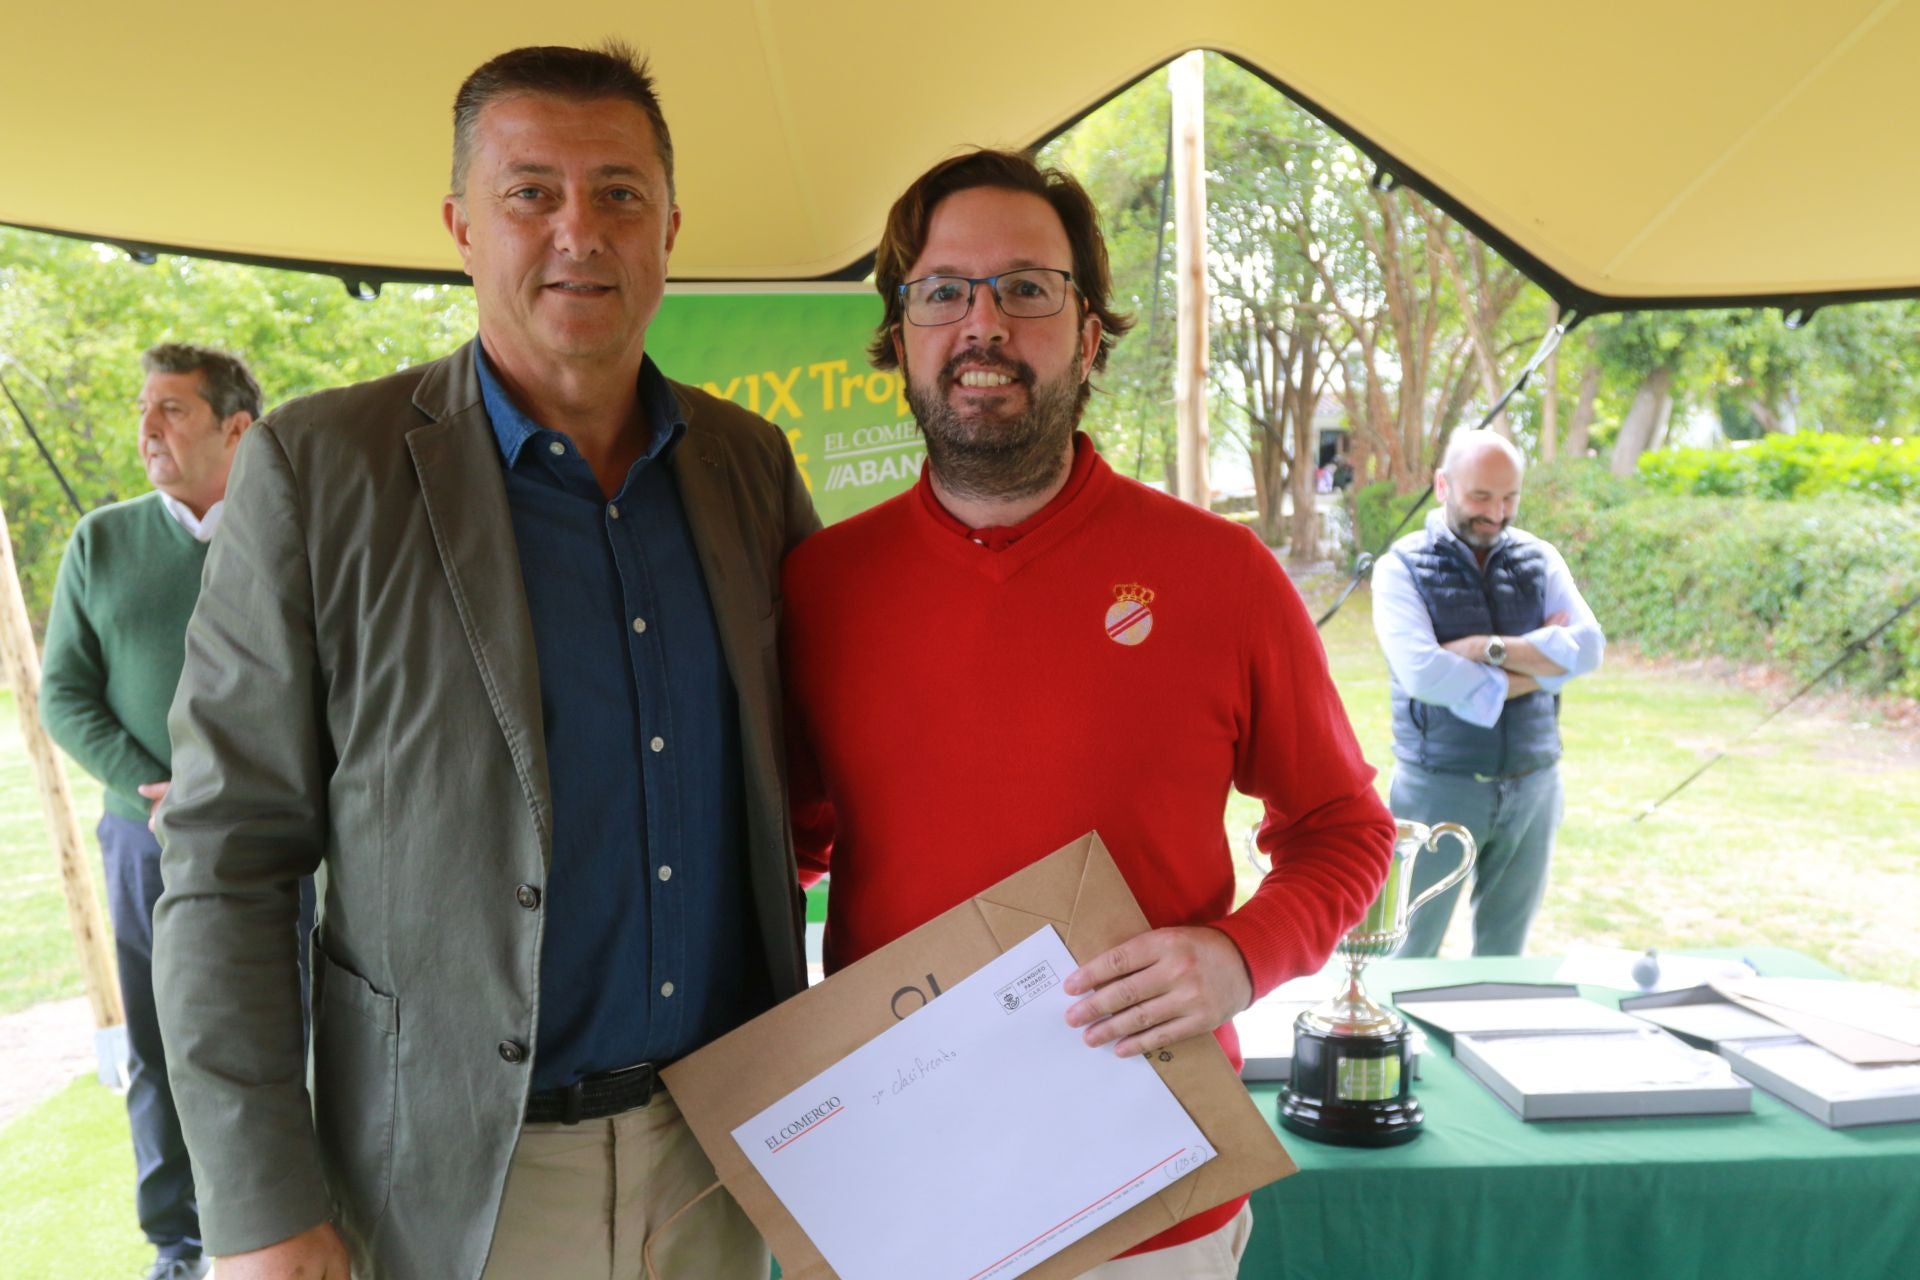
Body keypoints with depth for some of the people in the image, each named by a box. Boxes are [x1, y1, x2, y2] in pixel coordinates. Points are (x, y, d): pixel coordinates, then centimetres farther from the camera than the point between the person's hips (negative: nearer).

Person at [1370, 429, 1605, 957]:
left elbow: (1588, 646, -7)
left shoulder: (1539, 560, 8)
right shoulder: (1402, 567, -4)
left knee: (1505, 953, 15)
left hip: (1532, 786, 4)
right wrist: (1539, 661, -12)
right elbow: (1422, 672, -20)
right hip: (1439, 787, -4)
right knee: (1410, 954, 5)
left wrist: (1486, 649, -16)